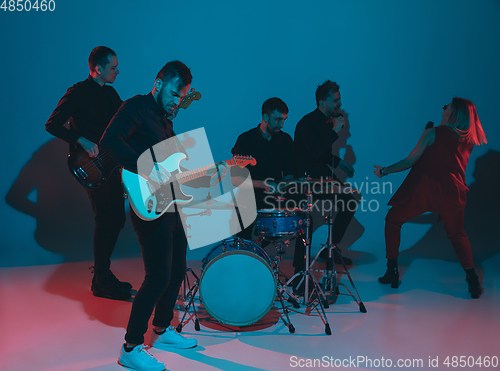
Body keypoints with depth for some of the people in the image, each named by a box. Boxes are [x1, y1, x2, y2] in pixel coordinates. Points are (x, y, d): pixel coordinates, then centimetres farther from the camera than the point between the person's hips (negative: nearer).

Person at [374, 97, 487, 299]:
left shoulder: (433, 133, -6)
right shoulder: (469, 139, 6)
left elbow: (410, 161, -5)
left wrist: (385, 171, 7)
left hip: (423, 189, -4)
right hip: (451, 191, 4)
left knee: (393, 221, 15)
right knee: (457, 233, 23)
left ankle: (392, 271, 12)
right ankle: (472, 279, 5)